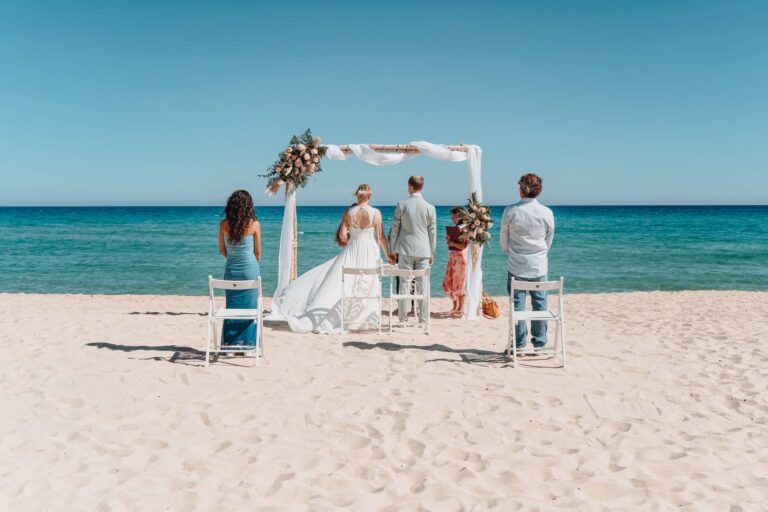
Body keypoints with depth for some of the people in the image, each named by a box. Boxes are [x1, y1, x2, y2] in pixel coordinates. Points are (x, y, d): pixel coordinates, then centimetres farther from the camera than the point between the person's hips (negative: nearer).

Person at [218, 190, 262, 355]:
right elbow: (258, 252, -1)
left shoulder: (224, 224, -3)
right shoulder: (254, 224, -9)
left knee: (231, 307, 13)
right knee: (249, 308, 7)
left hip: (231, 269, 3)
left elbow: (222, 250, 4)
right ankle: (247, 346, 12)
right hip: (250, 269, -2)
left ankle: (231, 343, 18)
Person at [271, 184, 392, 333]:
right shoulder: (376, 213, -4)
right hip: (370, 255, -1)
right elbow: (381, 237, -2)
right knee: (367, 288, 8)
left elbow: (342, 235, -6)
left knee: (335, 284, 3)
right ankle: (362, 317, 11)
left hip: (351, 254, 1)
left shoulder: (348, 212, -1)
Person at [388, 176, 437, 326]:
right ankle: (423, 319, 8)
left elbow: (395, 228, -1)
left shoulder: (402, 205, -5)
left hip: (405, 249, -1)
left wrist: (393, 250, 6)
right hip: (423, 251, 1)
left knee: (404, 284, 4)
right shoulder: (430, 208, 0)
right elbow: (432, 233, 4)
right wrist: (432, 253, 12)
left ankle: (403, 318, 7)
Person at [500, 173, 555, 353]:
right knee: (540, 304, 8)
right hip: (539, 267, 1)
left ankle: (519, 343, 10)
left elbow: (503, 240, 2)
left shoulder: (510, 211, -9)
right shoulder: (547, 212, -4)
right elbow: (549, 240, 7)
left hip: (516, 266, -1)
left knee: (517, 304, 5)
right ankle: (540, 343, 14)